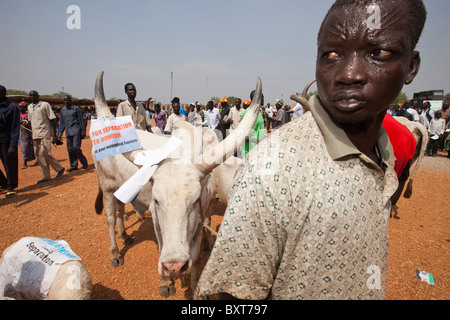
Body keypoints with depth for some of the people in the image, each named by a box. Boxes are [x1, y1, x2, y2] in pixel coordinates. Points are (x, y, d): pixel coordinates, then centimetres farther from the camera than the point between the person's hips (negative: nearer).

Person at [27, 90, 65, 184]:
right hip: (35, 135, 6)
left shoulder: (45, 105, -1)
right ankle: (46, 176, 10)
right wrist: (32, 135, 16)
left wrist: (54, 134, -12)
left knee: (45, 154, -12)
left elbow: (52, 119, -5)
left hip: (45, 134, -6)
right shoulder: (29, 107, 17)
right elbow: (31, 121, 21)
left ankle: (60, 169, 7)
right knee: (38, 156, 4)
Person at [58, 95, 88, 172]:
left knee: (76, 148, -13)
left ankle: (84, 163, 4)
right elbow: (61, 122, 19)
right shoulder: (63, 110, 15)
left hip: (76, 131, -5)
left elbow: (81, 120, -2)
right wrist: (60, 133, 14)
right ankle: (73, 166, 14)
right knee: (70, 149, 5)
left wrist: (83, 131, -7)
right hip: (68, 132, 6)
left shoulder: (76, 108, 0)